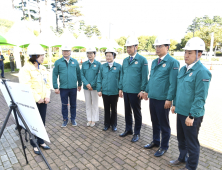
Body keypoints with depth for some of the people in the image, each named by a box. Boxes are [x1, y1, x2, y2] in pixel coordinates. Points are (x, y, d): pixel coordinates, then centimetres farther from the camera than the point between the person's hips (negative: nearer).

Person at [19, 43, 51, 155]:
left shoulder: (43, 69, 7)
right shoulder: (26, 69, -14)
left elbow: (47, 83, 9)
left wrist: (47, 96, -4)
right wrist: (37, 98, -19)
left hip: (43, 101, 6)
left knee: (42, 122, 15)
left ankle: (41, 141, 33)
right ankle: (34, 145, 26)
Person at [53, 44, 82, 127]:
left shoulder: (75, 61, 4)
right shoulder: (58, 62, -1)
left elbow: (78, 73, 8)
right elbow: (55, 75, -1)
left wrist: (79, 84, 9)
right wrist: (55, 87, -6)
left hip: (73, 88, 1)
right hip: (63, 88, -1)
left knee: (73, 104, 12)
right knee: (64, 105, 11)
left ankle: (73, 119, 29)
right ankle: (65, 119, 28)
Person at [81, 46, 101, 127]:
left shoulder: (98, 64, -2)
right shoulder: (84, 64, 8)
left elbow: (98, 76, -7)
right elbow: (82, 75, 2)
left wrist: (92, 85, -13)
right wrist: (87, 84, -12)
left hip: (94, 87, -3)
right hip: (86, 87, 3)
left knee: (95, 104, 7)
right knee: (88, 104, 10)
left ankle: (94, 120, 19)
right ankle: (89, 119, 23)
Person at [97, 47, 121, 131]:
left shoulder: (118, 66, -3)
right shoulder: (102, 66, 2)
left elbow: (120, 79, -1)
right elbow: (99, 79, 4)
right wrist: (99, 90, 0)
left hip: (114, 92, -1)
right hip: (105, 92, 2)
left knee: (114, 109, 13)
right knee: (106, 109, 14)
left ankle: (114, 125, 29)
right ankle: (106, 124, 29)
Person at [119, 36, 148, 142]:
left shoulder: (142, 60, -6)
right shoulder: (125, 60, 11)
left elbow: (144, 77, -9)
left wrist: (142, 90, -14)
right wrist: (121, 88, 11)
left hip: (135, 92, -5)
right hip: (126, 91, 6)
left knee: (137, 112, 8)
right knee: (127, 111, 16)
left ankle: (137, 133, 24)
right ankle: (128, 129, 34)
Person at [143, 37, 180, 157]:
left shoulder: (173, 62, -12)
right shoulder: (154, 62, 11)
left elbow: (173, 83, -15)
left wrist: (169, 99, -17)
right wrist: (147, 91, 15)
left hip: (163, 99, -7)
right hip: (152, 97, 7)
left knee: (164, 124, 9)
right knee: (154, 122, 19)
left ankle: (164, 146, 28)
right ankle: (155, 141, 38)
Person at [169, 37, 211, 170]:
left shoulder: (202, 72, -18)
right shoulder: (183, 69, 7)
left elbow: (200, 97, -20)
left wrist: (192, 116, -19)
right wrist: (175, 104, 15)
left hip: (192, 115, -8)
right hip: (181, 111, 8)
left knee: (191, 143, 11)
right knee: (181, 138, 23)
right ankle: (183, 158, 45)